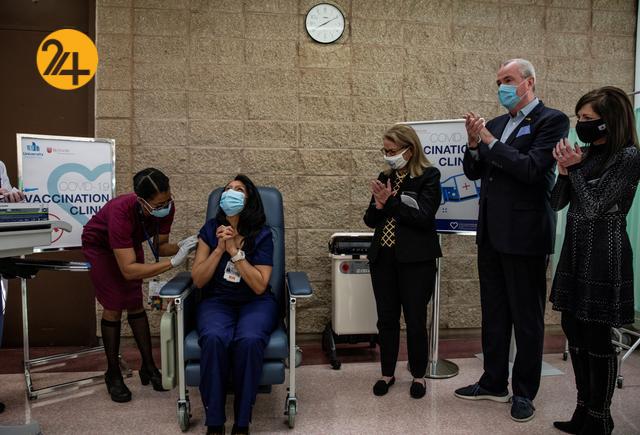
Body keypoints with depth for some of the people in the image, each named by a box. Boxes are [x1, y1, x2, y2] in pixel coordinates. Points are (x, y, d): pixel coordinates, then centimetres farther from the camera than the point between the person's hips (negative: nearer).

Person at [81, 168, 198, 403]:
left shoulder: (165, 207, -28)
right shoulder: (122, 213, -44)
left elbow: (160, 246, -16)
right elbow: (128, 270, -46)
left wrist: (182, 246, -36)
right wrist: (173, 262, -50)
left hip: (130, 243, 5)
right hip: (100, 245, -4)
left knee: (136, 304, 3)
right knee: (114, 308, -7)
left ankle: (148, 367, 12)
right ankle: (113, 374, 10)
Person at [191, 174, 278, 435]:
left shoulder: (262, 235, -3)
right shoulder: (210, 230, 5)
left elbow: (259, 286, -11)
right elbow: (198, 280, 0)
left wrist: (234, 251, -16)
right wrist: (219, 248, -12)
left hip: (255, 303, -1)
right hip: (217, 301, 2)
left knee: (249, 340, -34)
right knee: (214, 338, -33)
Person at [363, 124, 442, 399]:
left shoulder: (429, 176, -6)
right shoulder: (385, 177, 10)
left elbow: (424, 217, -17)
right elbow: (370, 220, 9)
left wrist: (390, 202, -15)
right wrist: (378, 205, -11)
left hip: (415, 259, -5)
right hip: (383, 256, 5)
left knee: (415, 320, 6)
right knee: (386, 319, 12)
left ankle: (418, 376, 26)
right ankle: (387, 373, 28)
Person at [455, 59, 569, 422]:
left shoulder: (552, 120, -7)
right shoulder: (495, 124, 12)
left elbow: (531, 168, -20)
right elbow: (474, 172, 11)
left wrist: (489, 141, -16)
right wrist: (475, 144, -6)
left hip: (525, 235, -7)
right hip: (492, 233, 7)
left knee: (527, 317, 6)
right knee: (494, 313, 16)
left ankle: (524, 392, 22)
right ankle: (494, 383, 31)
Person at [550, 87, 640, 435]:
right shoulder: (586, 154, 10)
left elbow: (594, 206, -15)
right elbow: (557, 203, 7)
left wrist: (575, 168, -10)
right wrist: (564, 169, -6)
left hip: (604, 255, -7)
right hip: (575, 250, 8)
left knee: (597, 338, 2)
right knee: (574, 332, 13)